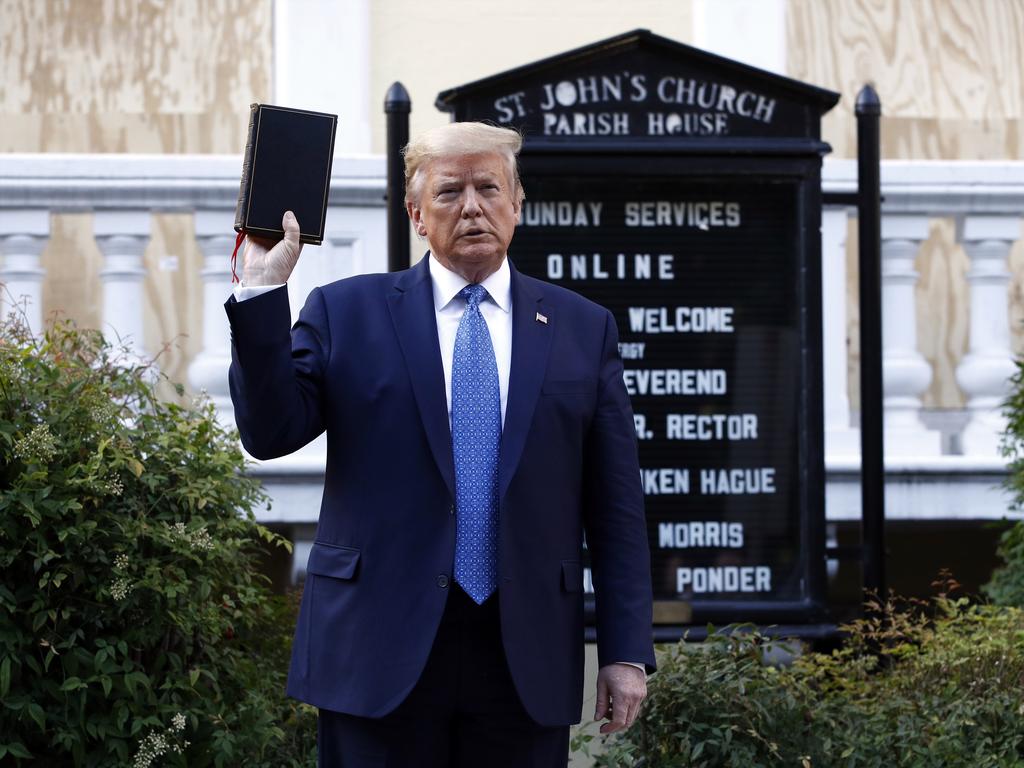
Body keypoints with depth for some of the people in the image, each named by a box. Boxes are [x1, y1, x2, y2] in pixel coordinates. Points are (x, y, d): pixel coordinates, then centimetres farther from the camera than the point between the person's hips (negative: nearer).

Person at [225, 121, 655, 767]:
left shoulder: (583, 328, 9)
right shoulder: (346, 313, 7)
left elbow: (616, 507, 7)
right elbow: (270, 433, -3)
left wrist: (627, 652, 2)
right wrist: (263, 291, -12)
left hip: (527, 663, 1)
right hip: (381, 651, -1)